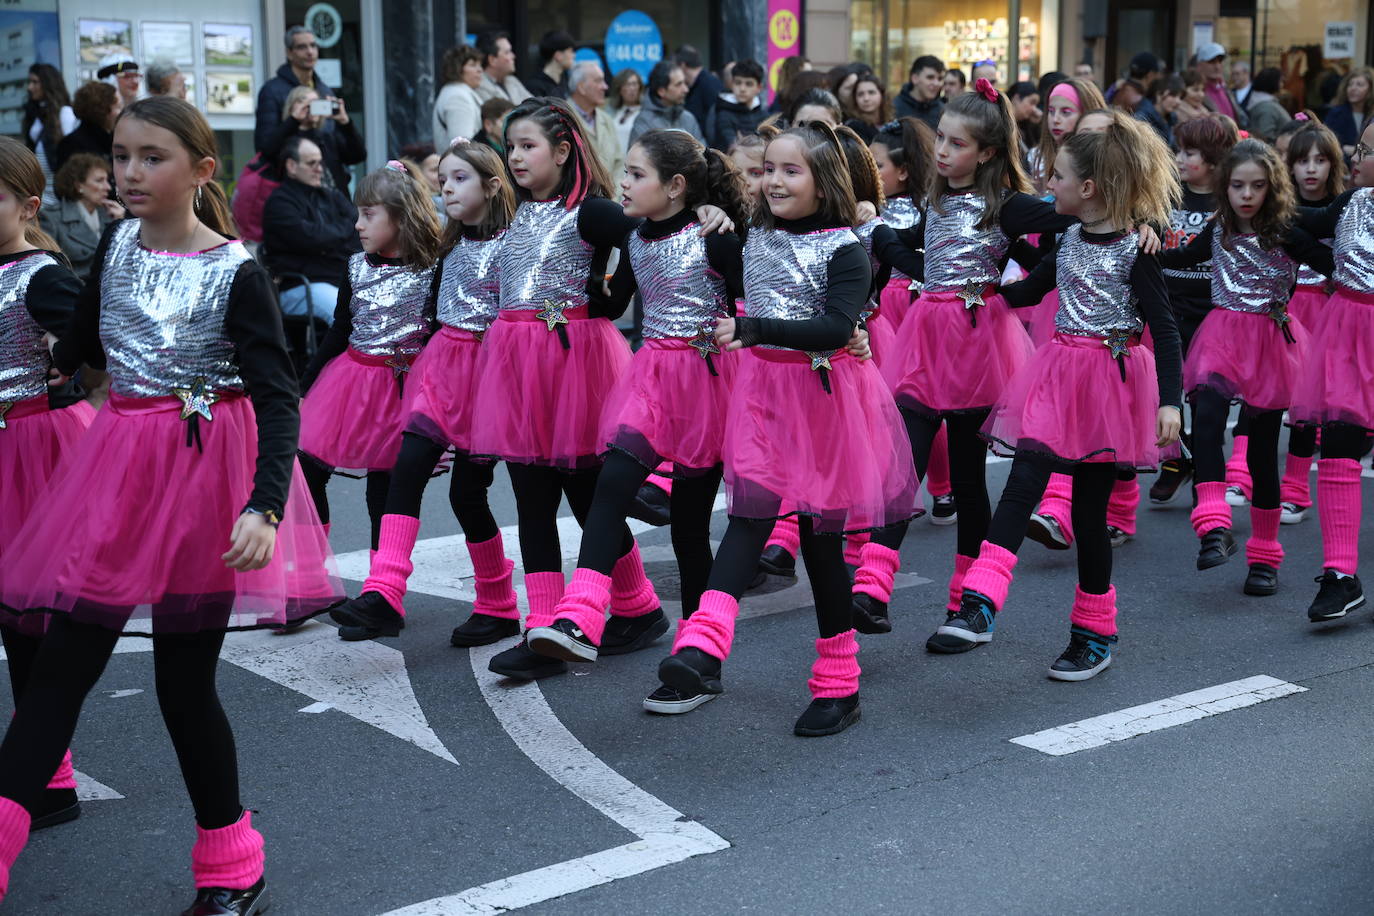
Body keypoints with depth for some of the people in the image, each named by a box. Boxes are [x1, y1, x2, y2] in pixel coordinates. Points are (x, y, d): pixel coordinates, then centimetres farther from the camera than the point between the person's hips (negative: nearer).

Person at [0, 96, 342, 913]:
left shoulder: (237, 273, -11)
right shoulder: (117, 244, 4)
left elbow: (278, 399, -18)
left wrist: (265, 507, -29)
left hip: (204, 470, -5)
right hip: (120, 468, 5)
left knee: (184, 680, 3)